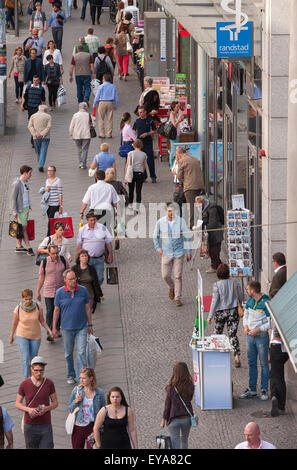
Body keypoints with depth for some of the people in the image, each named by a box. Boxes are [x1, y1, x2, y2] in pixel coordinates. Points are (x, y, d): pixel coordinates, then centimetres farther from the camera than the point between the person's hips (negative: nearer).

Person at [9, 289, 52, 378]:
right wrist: (11, 337, 11)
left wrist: (49, 331, -13)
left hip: (35, 336, 2)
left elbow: (42, 321, -1)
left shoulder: (38, 307, -14)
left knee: (33, 358, 13)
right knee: (25, 359, -14)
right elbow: (14, 323, -1)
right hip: (22, 336, -2)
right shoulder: (18, 309, -16)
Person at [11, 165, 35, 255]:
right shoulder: (17, 183, -16)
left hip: (26, 208, 8)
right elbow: (13, 198, -15)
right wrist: (14, 211, -17)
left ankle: (19, 246, 18)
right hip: (20, 209, -8)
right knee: (23, 228, -4)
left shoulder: (25, 182, 9)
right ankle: (28, 248, -3)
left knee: (21, 228, 12)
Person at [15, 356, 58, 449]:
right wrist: (29, 409, -16)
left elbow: (55, 403, 6)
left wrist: (46, 409, -15)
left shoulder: (49, 383, -2)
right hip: (30, 426, 0)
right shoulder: (24, 384, -4)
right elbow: (17, 404, 4)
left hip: (46, 425, 0)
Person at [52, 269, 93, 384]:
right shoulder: (60, 293, -4)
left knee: (81, 352, -9)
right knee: (68, 353, 10)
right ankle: (70, 376, 26)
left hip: (81, 327, 0)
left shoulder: (83, 291, -3)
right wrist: (54, 328, 3)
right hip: (67, 327, 1)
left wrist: (90, 325, 8)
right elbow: (56, 310, 3)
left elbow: (87, 308, 6)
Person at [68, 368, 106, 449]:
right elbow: (70, 408, 8)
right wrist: (75, 402, -12)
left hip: (92, 427, -2)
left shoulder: (99, 393, -3)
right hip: (78, 426, 2)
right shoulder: (76, 390, 1)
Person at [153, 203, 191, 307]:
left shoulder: (181, 221, -8)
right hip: (166, 253, 2)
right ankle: (172, 287, 36)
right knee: (165, 275, 4)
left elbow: (186, 237, 0)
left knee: (178, 276, -3)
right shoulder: (160, 222, -4)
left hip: (179, 253, -2)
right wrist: (158, 249, 2)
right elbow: (156, 236, 11)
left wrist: (188, 252, 0)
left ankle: (177, 298, 6)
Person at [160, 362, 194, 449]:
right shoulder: (190, 386, -2)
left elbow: (167, 404, -8)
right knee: (184, 440, 23)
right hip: (187, 417, 4)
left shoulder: (172, 387, -11)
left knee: (176, 443, 1)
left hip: (174, 419, -4)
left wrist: (163, 420, 0)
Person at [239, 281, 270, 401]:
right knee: (251, 363, 11)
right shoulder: (250, 301, 5)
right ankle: (252, 389, 19)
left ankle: (264, 390, 10)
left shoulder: (265, 303, -17)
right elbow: (246, 315, 17)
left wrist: (258, 330, -20)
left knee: (264, 364, 3)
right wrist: (245, 326, -2)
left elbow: (270, 322, -15)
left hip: (262, 337, -7)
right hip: (250, 336, 7)